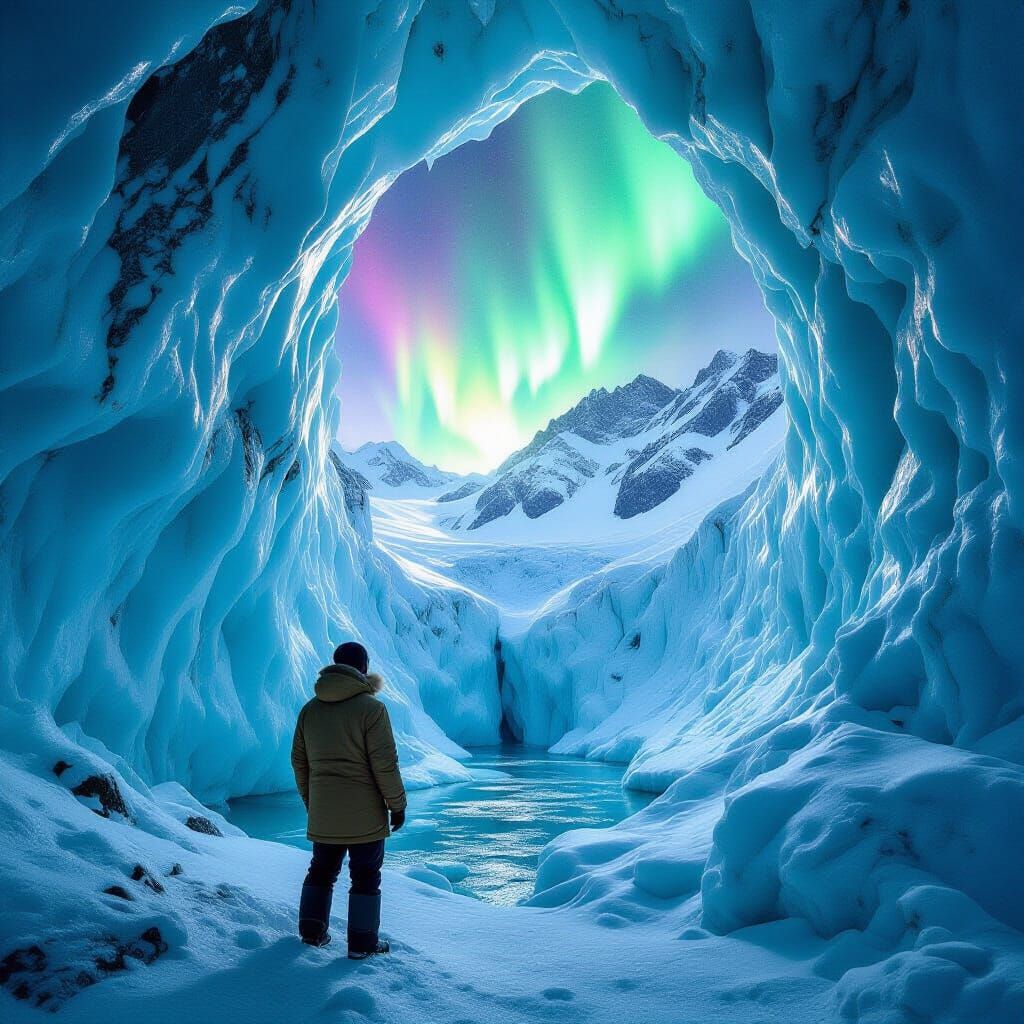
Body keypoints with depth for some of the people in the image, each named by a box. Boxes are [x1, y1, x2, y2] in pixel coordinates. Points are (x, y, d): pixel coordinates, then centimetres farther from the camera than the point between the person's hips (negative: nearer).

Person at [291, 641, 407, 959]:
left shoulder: (310, 709, 5)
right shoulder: (371, 708, -15)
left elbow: (298, 761, 12)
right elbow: (385, 763, -16)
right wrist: (397, 804, -6)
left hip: (323, 814, 5)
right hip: (364, 814, -5)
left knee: (321, 870, 21)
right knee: (366, 876, 6)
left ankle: (312, 931, 28)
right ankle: (362, 943, 11)